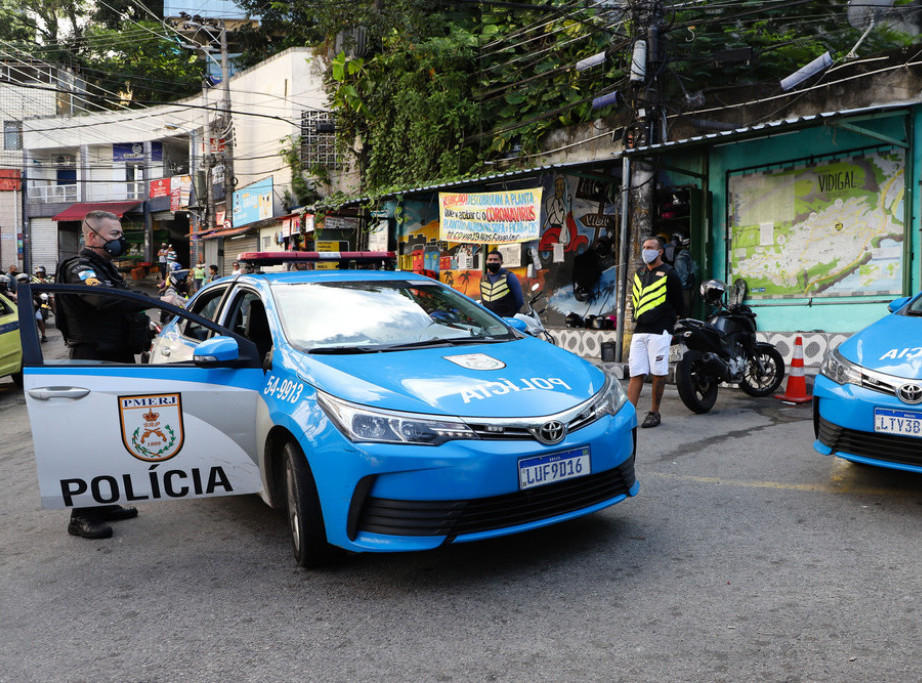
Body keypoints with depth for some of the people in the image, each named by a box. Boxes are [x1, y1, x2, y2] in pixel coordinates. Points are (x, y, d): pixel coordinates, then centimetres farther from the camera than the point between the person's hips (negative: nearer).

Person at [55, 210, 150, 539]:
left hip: (116, 362, 10)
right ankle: (82, 515, -2)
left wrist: (145, 325, 12)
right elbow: (105, 299, -33)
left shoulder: (106, 268, 20)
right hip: (94, 363, -10)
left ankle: (103, 503, 24)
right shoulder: (79, 269, -12)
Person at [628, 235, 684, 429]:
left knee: (658, 373, 1)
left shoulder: (668, 274, -2)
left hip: (659, 332, -5)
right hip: (639, 332, 6)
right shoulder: (639, 273, 16)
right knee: (636, 374, 1)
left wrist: (668, 324, 6)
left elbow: (678, 304, 2)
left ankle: (654, 413, 10)